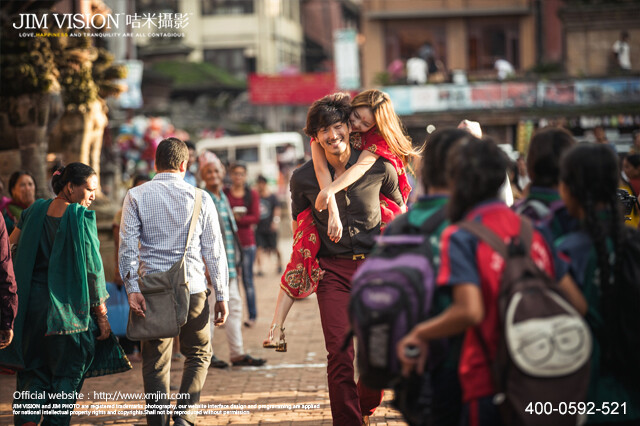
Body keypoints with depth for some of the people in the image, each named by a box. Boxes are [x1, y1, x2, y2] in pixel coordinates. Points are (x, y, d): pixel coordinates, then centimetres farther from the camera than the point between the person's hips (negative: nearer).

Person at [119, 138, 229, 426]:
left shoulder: (136, 197, 3)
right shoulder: (199, 198, 2)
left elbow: (128, 246, -5)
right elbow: (214, 251, 3)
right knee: (199, 354, 16)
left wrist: (132, 288, -8)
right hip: (193, 289, 0)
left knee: (155, 362, 10)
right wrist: (222, 295, 7)